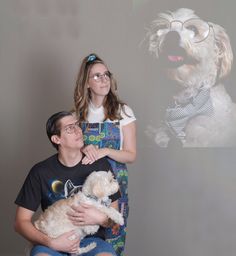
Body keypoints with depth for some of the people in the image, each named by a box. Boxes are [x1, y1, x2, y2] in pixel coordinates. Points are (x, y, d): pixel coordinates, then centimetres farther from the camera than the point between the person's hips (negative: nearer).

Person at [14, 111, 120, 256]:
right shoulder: (40, 172, 0)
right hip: (53, 241, -1)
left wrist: (100, 218, -16)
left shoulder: (101, 165, 2)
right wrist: (51, 243, -14)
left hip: (91, 239, 1)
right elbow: (21, 222, 2)